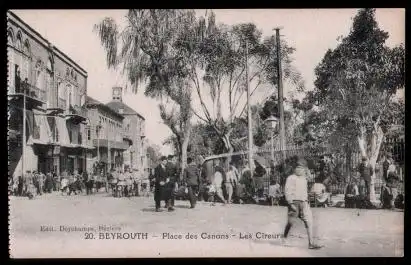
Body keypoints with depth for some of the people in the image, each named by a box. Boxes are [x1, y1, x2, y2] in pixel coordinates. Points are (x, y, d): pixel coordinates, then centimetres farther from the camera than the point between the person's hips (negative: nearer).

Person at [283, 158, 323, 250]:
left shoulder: (304, 179, 15)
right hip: (294, 202, -6)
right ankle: (284, 238, 27)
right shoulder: (291, 178, -7)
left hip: (304, 203, 6)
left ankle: (311, 243, -2)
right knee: (291, 223, 4)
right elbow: (287, 191, -12)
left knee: (309, 222, -3)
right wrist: (291, 203, -18)